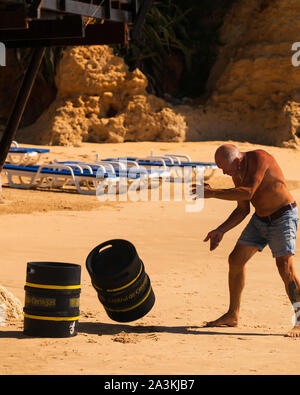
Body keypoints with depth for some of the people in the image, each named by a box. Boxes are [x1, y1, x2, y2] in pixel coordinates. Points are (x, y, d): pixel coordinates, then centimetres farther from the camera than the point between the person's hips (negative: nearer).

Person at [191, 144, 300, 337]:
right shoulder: (237, 173, 2)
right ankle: (232, 316, 19)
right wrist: (221, 231, 1)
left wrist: (212, 193, -31)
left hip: (283, 218, -8)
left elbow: (248, 192, -34)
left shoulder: (259, 158, -23)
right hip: (260, 219, 9)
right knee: (236, 260, 7)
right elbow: (243, 210, 11)